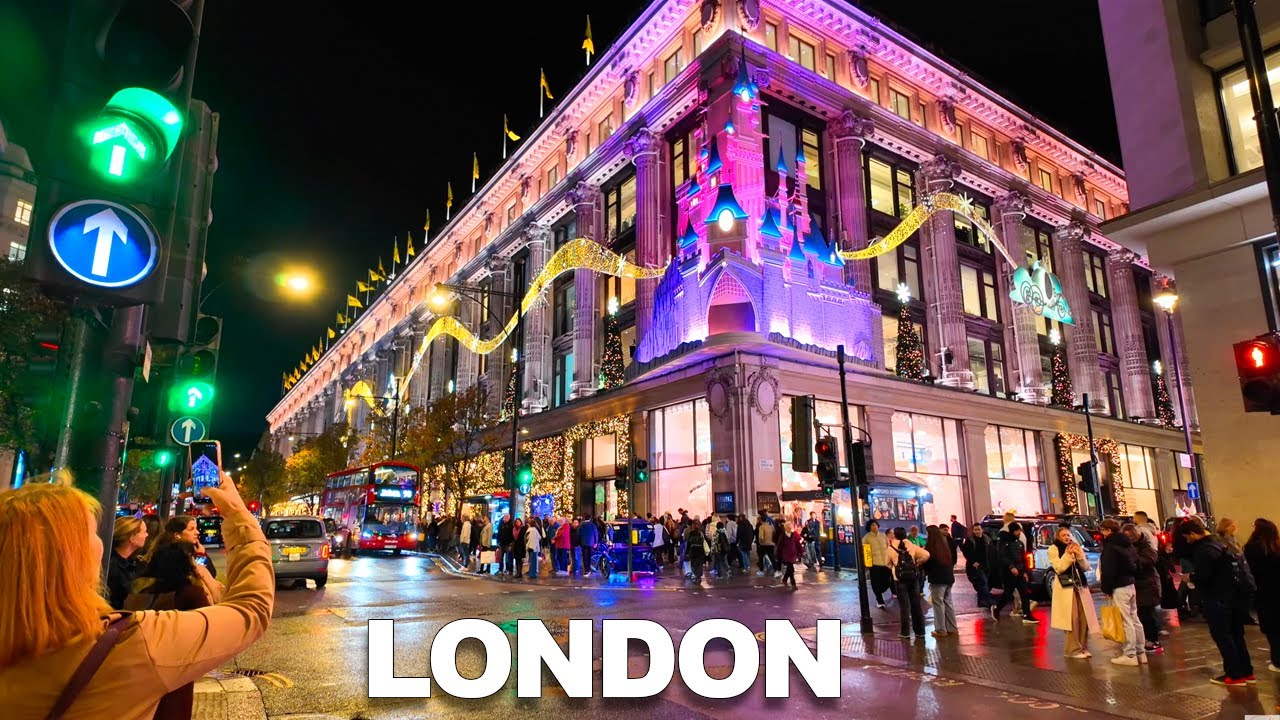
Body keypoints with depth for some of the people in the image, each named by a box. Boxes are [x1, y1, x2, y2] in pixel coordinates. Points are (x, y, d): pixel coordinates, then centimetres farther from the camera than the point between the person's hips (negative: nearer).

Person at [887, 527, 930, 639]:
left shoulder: (891, 548, -1)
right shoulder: (911, 545, 3)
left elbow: (889, 564, 5)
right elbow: (926, 555, -6)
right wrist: (918, 563, 7)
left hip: (900, 579, -2)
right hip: (913, 578, 2)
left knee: (904, 606, 4)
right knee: (916, 605, 11)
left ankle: (905, 632, 7)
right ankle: (920, 631, 15)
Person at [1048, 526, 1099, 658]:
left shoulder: (1076, 547, 15)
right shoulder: (1053, 549, -1)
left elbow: (1086, 568, 8)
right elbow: (1059, 568, -11)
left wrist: (1079, 554, -7)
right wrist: (1068, 554, -16)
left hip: (1080, 586, 5)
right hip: (1065, 587, -5)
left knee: (1084, 617, 2)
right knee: (1072, 618, -9)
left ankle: (1083, 647, 13)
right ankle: (1073, 649, -3)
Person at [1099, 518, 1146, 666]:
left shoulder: (1110, 547, -17)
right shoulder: (1128, 544, 12)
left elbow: (1108, 571, -19)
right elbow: (1135, 564, 19)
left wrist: (1106, 588, -11)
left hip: (1119, 587, -10)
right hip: (1131, 585, 10)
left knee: (1125, 622, -4)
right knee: (1134, 619, 15)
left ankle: (1130, 655, 0)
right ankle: (1141, 652, 21)